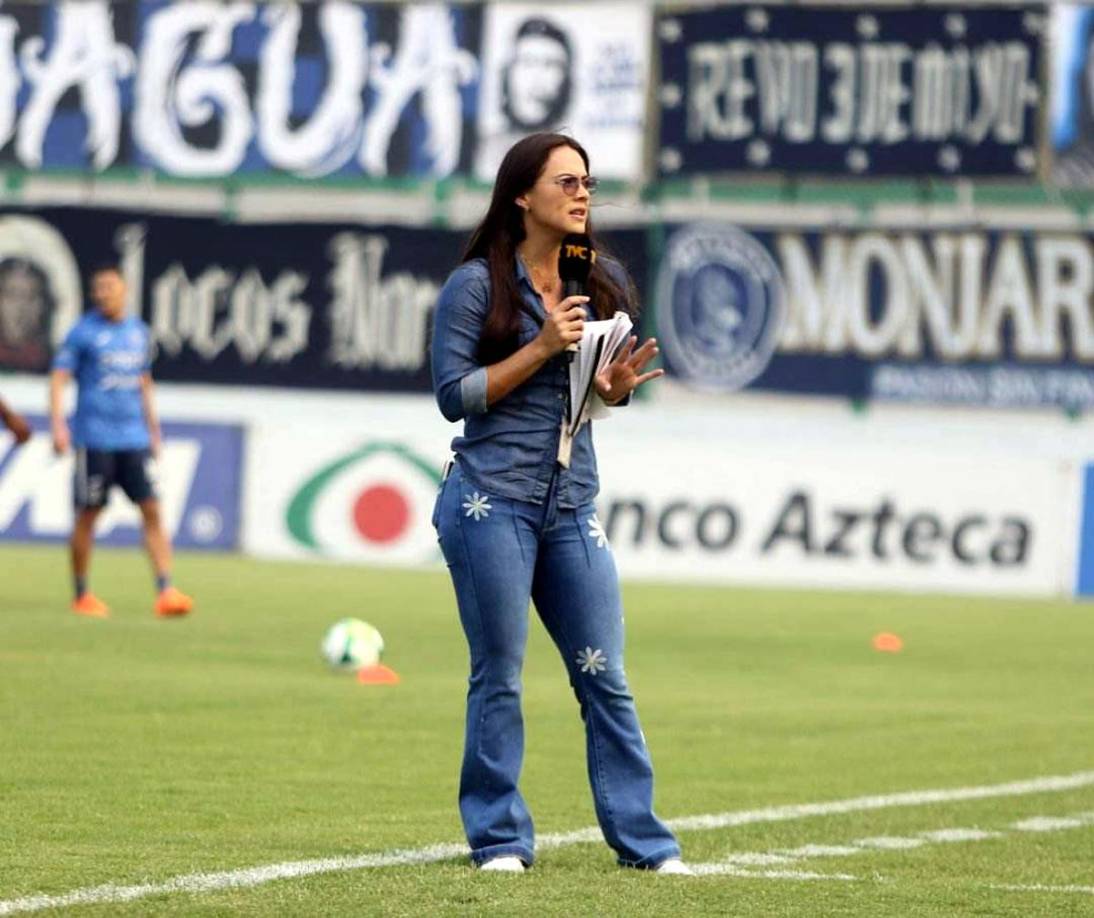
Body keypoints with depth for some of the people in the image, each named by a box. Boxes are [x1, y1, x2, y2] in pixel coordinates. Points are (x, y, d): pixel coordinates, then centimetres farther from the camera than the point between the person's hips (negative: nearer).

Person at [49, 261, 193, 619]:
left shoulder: (139, 332, 13)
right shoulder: (83, 332, -2)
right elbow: (58, 378, -5)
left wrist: (153, 431, 21)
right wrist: (58, 425, -18)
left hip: (134, 439, 4)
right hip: (95, 439, -4)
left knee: (152, 510, -6)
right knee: (87, 515, 1)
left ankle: (165, 591, -10)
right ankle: (81, 596, 12)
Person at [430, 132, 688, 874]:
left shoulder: (603, 284, 9)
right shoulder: (476, 285, -5)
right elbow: (454, 395, -8)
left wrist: (618, 385, -3)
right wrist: (541, 347, -15)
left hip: (572, 504, 4)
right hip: (492, 501, -4)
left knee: (605, 675, 3)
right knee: (500, 675, 0)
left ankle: (641, 838, 7)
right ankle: (500, 836, 9)